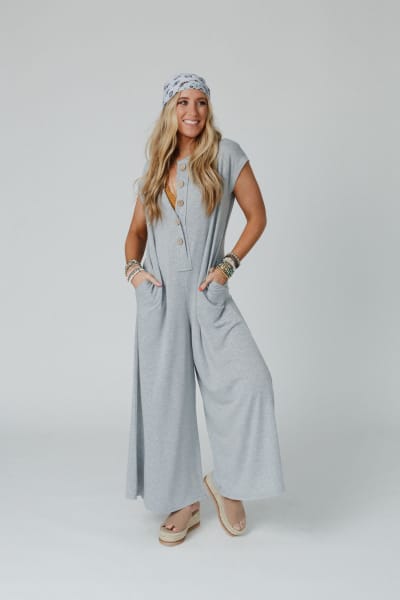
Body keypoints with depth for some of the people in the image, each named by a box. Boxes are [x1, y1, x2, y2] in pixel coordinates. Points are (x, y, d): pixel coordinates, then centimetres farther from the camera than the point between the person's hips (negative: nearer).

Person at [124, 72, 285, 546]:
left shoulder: (226, 155, 3)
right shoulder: (155, 167, 13)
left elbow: (257, 216, 3)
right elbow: (137, 228, 19)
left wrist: (229, 265, -8)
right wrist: (132, 267, 1)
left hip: (208, 295, -3)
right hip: (159, 297, 3)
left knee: (249, 380, -20)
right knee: (165, 398, 5)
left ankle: (226, 483, 5)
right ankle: (184, 503, 21)